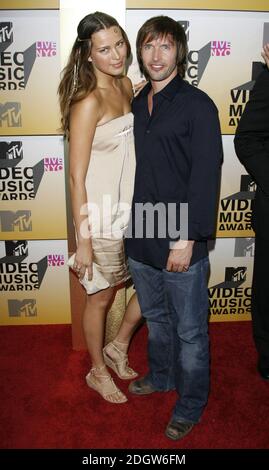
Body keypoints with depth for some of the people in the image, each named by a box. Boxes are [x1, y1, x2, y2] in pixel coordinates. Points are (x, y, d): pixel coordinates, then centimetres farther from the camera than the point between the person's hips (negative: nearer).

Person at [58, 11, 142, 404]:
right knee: (101, 296, 11)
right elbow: (77, 177, -18)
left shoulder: (125, 85, 4)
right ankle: (99, 372, 36)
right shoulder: (88, 102, -20)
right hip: (100, 216, -7)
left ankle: (117, 348, 38)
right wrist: (83, 240, -16)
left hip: (132, 210, 8)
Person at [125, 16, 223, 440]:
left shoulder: (197, 105, -8)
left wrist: (187, 239, -18)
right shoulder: (136, 106, 11)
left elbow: (206, 177, -14)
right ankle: (160, 376, 46)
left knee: (189, 331, 8)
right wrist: (125, 224, 13)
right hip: (140, 238, 6)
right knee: (155, 317, 23)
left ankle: (191, 404, 29)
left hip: (181, 243, -6)